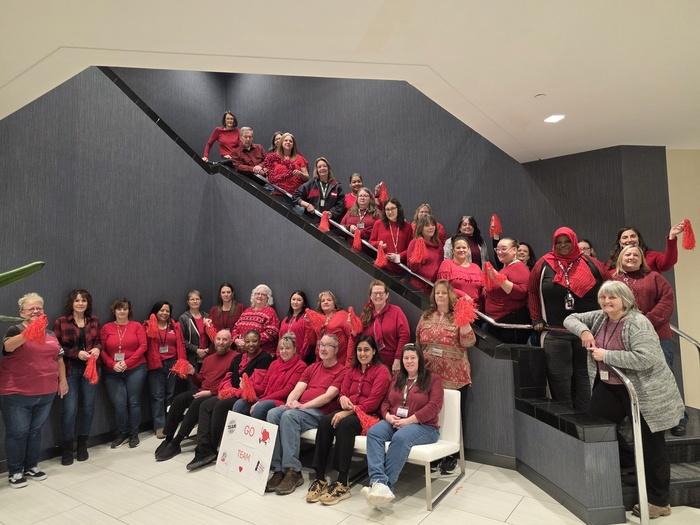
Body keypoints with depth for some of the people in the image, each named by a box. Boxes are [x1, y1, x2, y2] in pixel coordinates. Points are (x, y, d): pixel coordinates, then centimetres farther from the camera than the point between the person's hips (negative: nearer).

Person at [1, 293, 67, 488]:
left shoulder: (50, 334, 9)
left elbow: (59, 358, 16)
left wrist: (63, 380, 11)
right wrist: (29, 333, -49)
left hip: (45, 393, 5)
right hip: (17, 394, -5)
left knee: (36, 431, 15)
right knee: (17, 433, 4)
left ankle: (32, 466, 29)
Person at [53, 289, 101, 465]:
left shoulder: (94, 321, 7)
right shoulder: (60, 322, -3)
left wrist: (97, 348, -7)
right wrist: (76, 353, -17)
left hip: (90, 369, 3)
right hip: (70, 370, -3)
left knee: (88, 406, 8)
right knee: (70, 408, -5)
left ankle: (82, 445, 24)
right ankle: (67, 448, 13)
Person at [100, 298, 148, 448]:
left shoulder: (137, 326, 2)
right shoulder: (106, 328, 5)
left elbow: (143, 346, -4)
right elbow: (102, 350, 3)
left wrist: (127, 363, -12)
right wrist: (112, 364, -11)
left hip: (135, 370, -1)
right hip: (113, 372, 1)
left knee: (134, 402, 2)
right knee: (119, 404, -3)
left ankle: (134, 435, 17)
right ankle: (121, 434, 18)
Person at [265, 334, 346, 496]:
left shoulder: (341, 371, 3)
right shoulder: (312, 368, 25)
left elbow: (328, 396, -9)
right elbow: (298, 389, 14)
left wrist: (303, 405, -16)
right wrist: (290, 402, -8)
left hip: (321, 411, -6)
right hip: (298, 408, 6)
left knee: (289, 416, -33)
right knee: (272, 414, -22)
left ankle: (293, 471, -27)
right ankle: (278, 469, -21)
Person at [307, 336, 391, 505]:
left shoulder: (382, 371, -2)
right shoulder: (352, 371, 20)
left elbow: (372, 402, -11)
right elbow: (343, 393, 16)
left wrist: (348, 412, -19)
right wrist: (343, 398, -10)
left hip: (369, 415, -5)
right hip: (348, 411, 6)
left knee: (345, 424, -36)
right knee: (325, 420, -25)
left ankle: (342, 484, -30)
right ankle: (319, 478, -24)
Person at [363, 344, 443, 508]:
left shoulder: (433, 379, 3)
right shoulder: (397, 379, 20)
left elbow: (434, 407, -9)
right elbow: (386, 401, 19)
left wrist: (408, 420, -17)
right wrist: (388, 416, -5)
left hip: (423, 425, -5)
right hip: (394, 422, 5)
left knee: (401, 437, -37)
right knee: (373, 432, -26)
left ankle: (386, 484, -33)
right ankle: (379, 482, -40)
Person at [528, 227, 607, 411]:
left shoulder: (591, 265, 4)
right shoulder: (544, 264, 2)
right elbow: (532, 292, 8)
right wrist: (536, 320, 4)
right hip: (554, 334, -1)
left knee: (584, 379, 10)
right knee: (559, 382, 4)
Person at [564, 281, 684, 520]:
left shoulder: (638, 323, -20)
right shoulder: (599, 317, 2)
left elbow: (646, 358, -29)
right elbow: (571, 319, 12)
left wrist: (606, 355, -25)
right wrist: (583, 330, -9)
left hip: (645, 393, -7)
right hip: (609, 387, 7)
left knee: (651, 446, 4)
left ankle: (659, 502, 20)